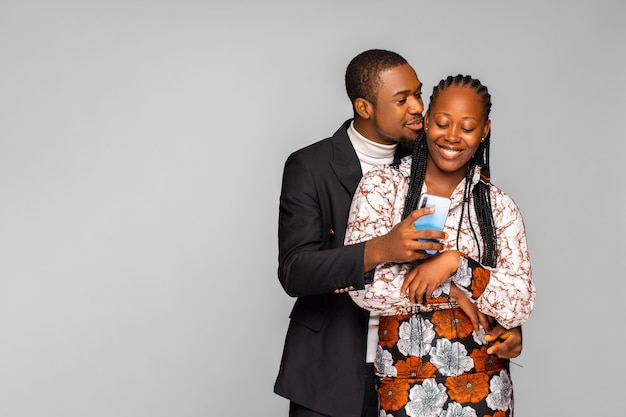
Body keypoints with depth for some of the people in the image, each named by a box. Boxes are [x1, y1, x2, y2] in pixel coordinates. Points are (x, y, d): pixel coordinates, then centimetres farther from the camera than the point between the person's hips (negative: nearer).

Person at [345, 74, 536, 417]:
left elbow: (518, 308, -6)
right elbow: (365, 286, -14)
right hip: (403, 383, -1)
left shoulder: (499, 207, 2)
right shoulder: (382, 186, -3)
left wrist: (455, 263, -19)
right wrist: (459, 288, -13)